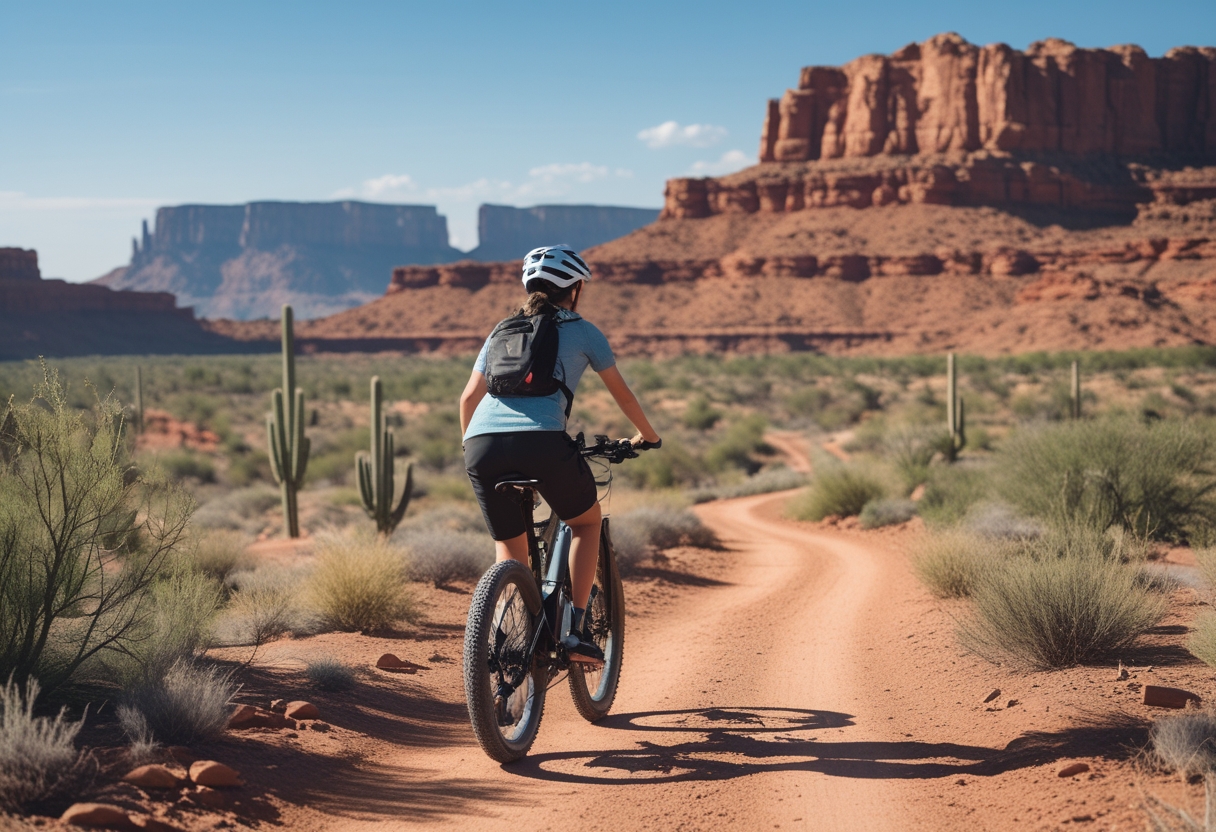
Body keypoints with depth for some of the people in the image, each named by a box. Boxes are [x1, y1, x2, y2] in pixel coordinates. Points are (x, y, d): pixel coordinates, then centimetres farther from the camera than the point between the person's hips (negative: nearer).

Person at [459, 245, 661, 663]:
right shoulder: (581, 330, 17)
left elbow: (468, 397, 24)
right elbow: (622, 393, 25)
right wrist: (647, 436, 42)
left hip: (483, 445, 4)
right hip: (542, 443, -4)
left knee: (510, 552, 21)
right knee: (587, 521, 23)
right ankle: (574, 629, 13)